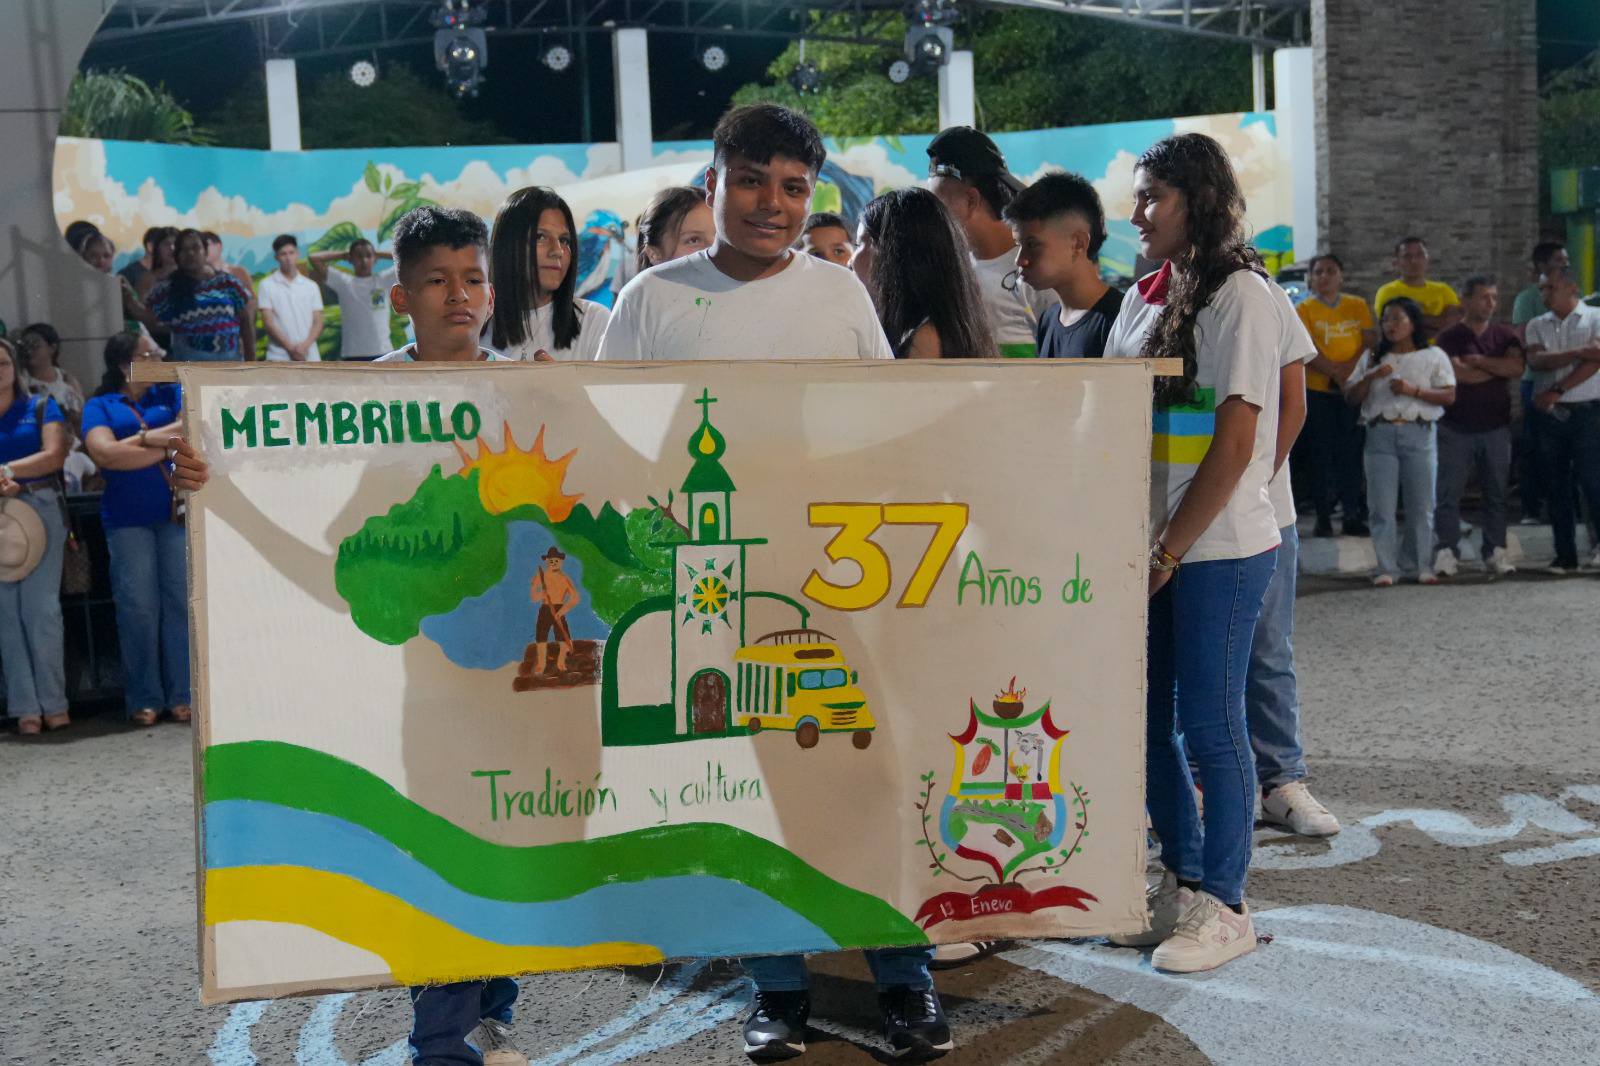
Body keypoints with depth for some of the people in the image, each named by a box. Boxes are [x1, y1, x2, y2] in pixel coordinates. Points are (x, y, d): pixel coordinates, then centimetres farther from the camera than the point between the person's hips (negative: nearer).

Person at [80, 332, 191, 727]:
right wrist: (161, 441, -7)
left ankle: (182, 695, 3)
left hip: (177, 513, 1)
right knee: (138, 607, -2)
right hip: (128, 520, -1)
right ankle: (144, 699, 5)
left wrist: (139, 440, -9)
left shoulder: (171, 393, 16)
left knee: (182, 601, -2)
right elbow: (104, 453, -7)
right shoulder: (100, 406, 10)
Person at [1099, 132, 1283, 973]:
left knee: (1209, 726, 0)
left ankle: (1225, 906, 16)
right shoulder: (1144, 298, 14)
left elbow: (1235, 444, -14)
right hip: (1151, 549, 7)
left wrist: (1168, 553, -14)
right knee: (1146, 720, 12)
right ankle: (1181, 882, 28)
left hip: (1217, 549, -7)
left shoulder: (1241, 295, -9)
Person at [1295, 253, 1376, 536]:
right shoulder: (1303, 309, 3)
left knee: (1350, 453, 0)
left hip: (1352, 390, 1)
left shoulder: (1358, 306, 10)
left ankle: (1353, 515, 4)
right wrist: (1336, 374, -16)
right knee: (1320, 454, 0)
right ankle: (1323, 517, 4)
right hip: (1316, 390, -1)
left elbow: (1371, 341, 2)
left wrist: (1349, 369, -13)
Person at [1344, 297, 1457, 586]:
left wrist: (1413, 390, -13)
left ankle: (1419, 565, 10)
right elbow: (1351, 397, 9)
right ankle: (1386, 568, 0)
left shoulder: (1433, 356, 8)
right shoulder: (1372, 357, 15)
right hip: (1380, 434, 1)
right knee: (1382, 505, -3)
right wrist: (1371, 377, -8)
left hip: (1419, 433, -1)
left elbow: (1449, 396, -1)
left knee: (1421, 504, 0)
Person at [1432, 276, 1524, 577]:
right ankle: (1446, 551, -1)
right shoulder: (1449, 337, 0)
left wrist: (1478, 361, -9)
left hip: (1496, 427, 3)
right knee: (1449, 493, -4)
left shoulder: (1505, 335, 10)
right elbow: (1456, 374, -15)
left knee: (1496, 493, 6)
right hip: (1456, 428, -3)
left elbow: (1517, 368, -7)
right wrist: (1499, 368, -4)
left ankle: (1496, 551, 11)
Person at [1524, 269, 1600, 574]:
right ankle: (1566, 556, 12)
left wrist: (1557, 390, -15)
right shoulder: (1537, 325, 12)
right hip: (1548, 414, 4)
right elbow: (1536, 361, -6)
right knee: (1555, 486, 5)